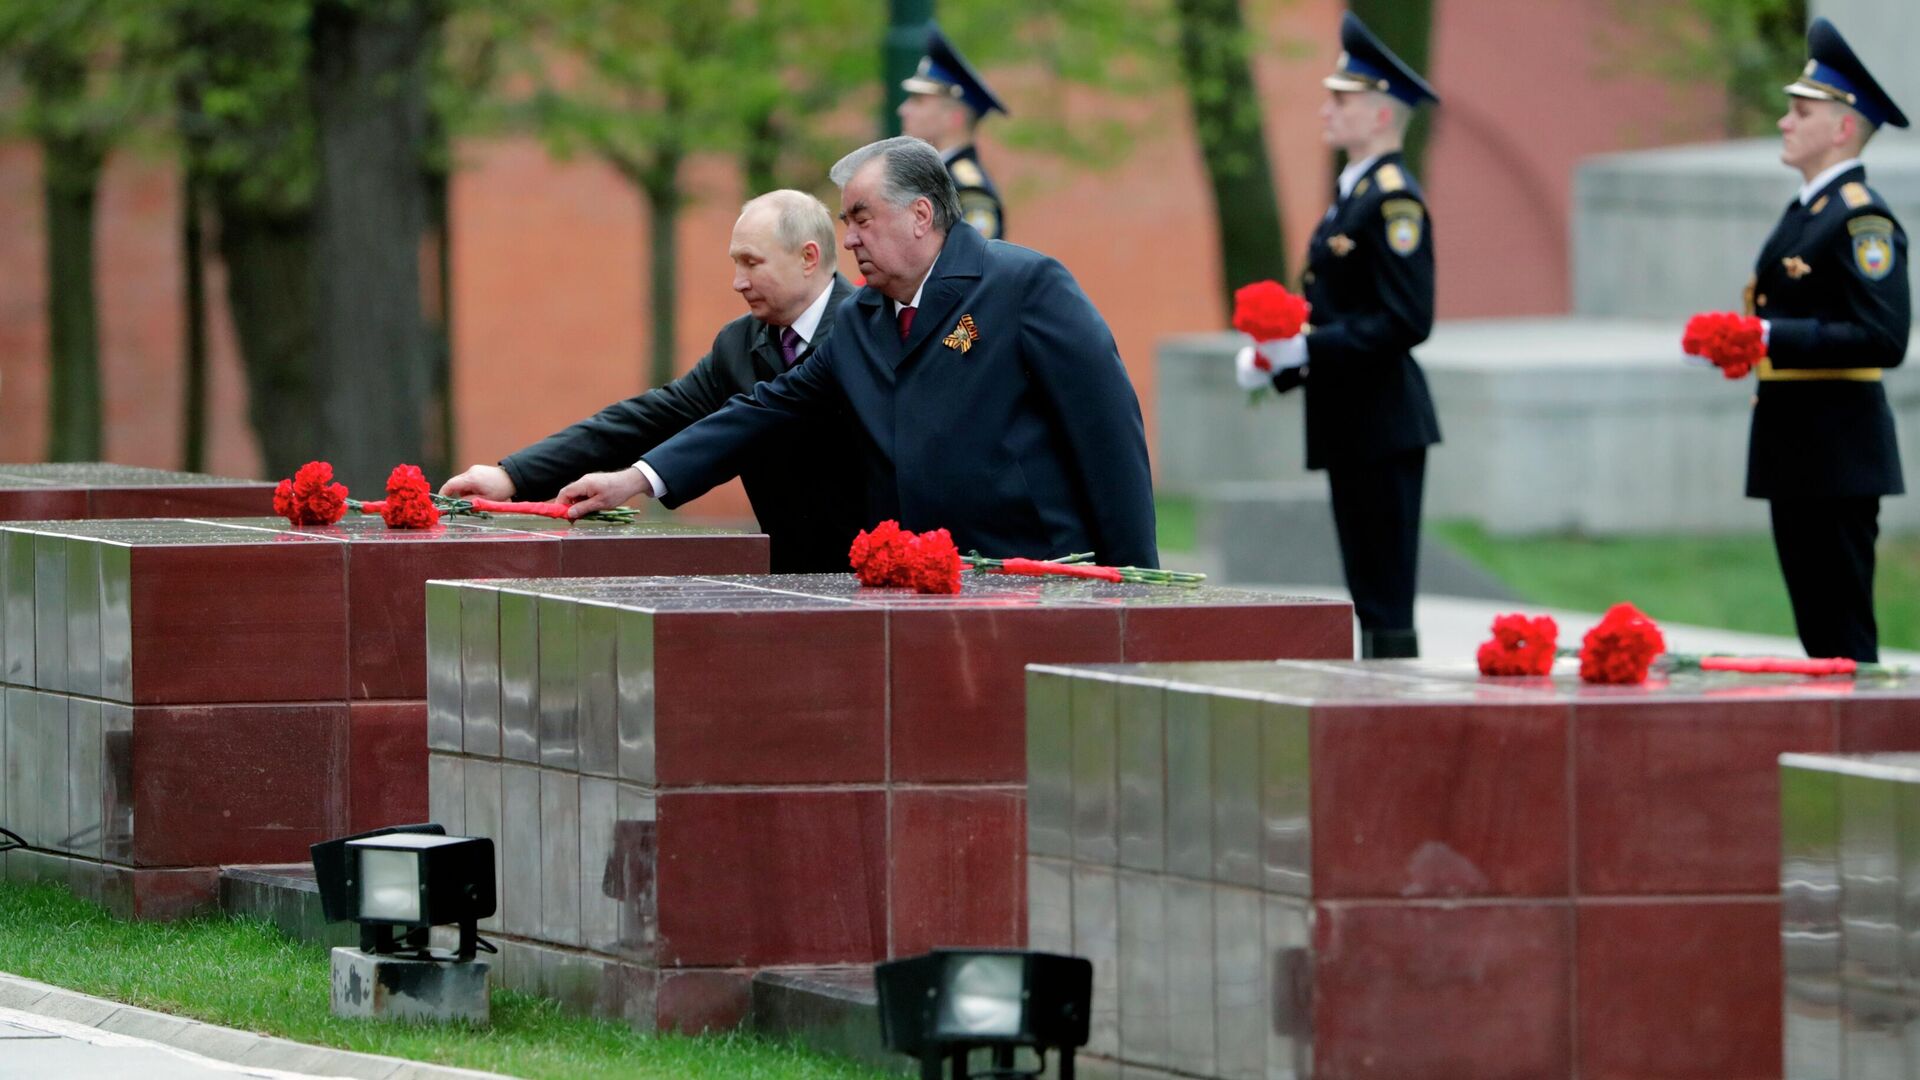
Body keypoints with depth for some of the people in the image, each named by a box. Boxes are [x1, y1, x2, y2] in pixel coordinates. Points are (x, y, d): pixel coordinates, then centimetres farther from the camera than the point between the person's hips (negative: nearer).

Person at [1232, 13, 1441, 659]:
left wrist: (1307, 349, -23)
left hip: (1383, 428, -10)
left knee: (1387, 605, -8)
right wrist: (1274, 358, 8)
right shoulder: (1353, 195, 16)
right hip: (1349, 428, 10)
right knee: (1370, 601, 13)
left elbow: (1406, 321, -21)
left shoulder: (1393, 201, -15)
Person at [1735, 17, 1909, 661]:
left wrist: (1772, 337, -24)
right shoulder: (1805, 212, 16)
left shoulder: (1862, 220, -14)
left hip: (1838, 455, -10)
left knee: (1843, 633, -8)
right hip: (1795, 449, 10)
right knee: (1816, 628, 13)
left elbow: (1883, 337, -23)